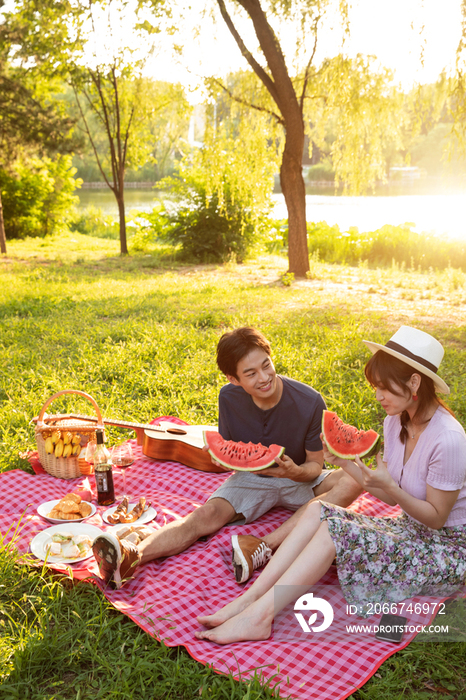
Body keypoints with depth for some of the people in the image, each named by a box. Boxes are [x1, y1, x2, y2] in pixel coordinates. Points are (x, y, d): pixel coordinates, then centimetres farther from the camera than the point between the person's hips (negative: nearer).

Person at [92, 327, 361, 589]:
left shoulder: (309, 402, -21)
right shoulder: (230, 398, -13)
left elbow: (315, 465, -10)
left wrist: (296, 471, -34)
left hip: (300, 481, -1)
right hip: (251, 479, 1)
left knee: (352, 481, -31)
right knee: (207, 515, -26)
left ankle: (267, 545, -44)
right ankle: (132, 557, -46)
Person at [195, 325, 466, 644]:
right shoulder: (396, 422, 0)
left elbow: (436, 517, -17)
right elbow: (392, 498, 4)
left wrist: (389, 485, -31)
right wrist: (349, 464, -7)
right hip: (410, 528, 8)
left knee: (335, 530, -26)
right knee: (317, 510, -13)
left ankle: (258, 616, -24)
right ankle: (248, 600, -20)